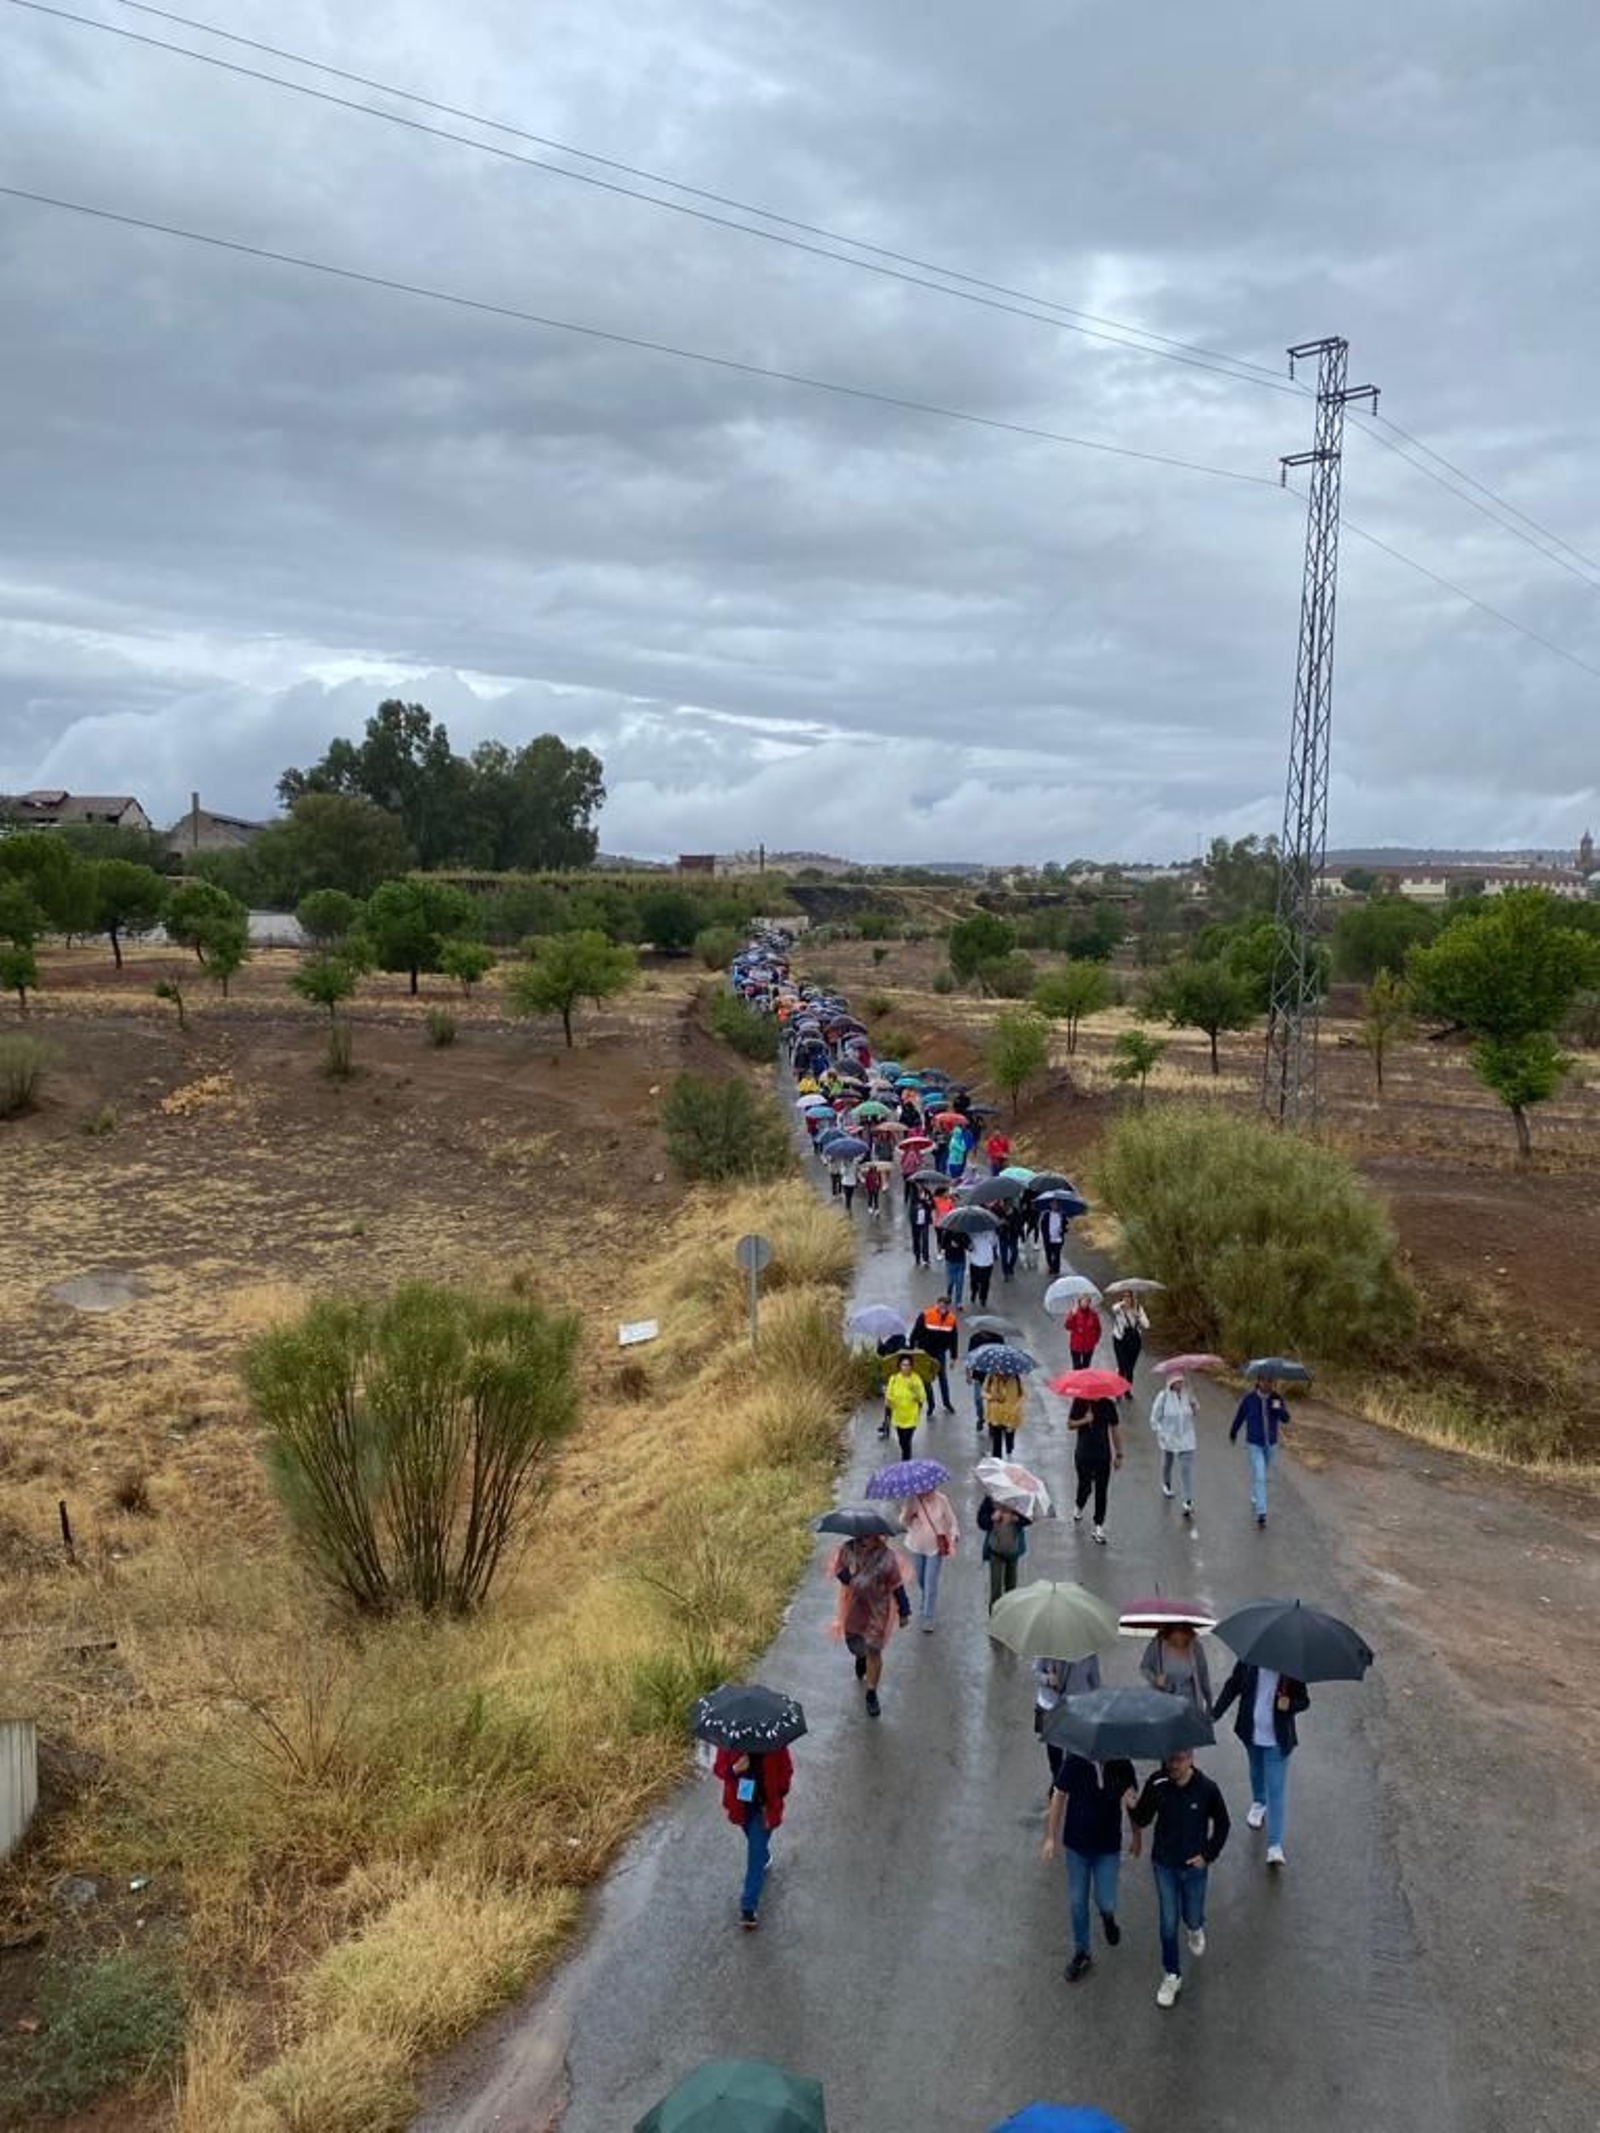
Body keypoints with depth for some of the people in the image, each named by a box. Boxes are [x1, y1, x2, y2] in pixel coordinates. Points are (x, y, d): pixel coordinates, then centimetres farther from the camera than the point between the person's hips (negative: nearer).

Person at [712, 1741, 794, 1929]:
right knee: (756, 1846, 27)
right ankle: (764, 1856, 61)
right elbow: (718, 1768, -10)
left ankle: (748, 1908, 4)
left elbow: (786, 1770, -7)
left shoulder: (774, 1743, -20)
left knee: (756, 1855, -2)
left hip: (764, 1807, -3)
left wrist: (777, 1799, -11)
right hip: (740, 1804, 3)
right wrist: (733, 1770, -32)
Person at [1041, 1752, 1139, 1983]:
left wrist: (1137, 1836, 8)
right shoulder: (1074, 1762, -20)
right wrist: (1051, 1837, -3)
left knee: (1106, 1903, 5)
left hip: (1109, 1846, 0)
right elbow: (1059, 1796, -8)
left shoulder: (1122, 1766, -17)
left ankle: (1108, 1918, 42)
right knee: (1077, 1902, 11)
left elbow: (1133, 1801, 0)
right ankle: (1081, 1952, 34)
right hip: (1076, 1844, 0)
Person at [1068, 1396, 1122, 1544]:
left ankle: (1099, 1526, 12)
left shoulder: (1108, 1405, -4)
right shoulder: (1079, 1402, -5)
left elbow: (1115, 1429, 2)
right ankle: (1078, 1508, 40)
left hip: (1103, 1455, 1)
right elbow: (1070, 1424, -1)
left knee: (1101, 1491, 2)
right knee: (1085, 1487, 6)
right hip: (1083, 1454, -1)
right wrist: (1084, 1420, -21)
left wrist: (1118, 1454, 3)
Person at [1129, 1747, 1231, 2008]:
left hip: (1194, 1865, 0)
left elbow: (1222, 1824, -4)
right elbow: (1143, 1820, -9)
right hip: (1164, 1864, 0)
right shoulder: (1156, 1783, -18)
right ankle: (1172, 1976, 26)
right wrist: (1133, 1808, -30)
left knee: (1192, 1917, 18)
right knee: (1168, 1923, 5)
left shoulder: (1207, 1788, -20)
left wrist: (1209, 1854, -6)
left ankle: (1196, 1929, 55)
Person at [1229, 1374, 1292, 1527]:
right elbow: (1240, 1417, 3)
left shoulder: (1277, 1398, -7)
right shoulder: (1249, 1399, -12)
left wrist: (1278, 1407, -37)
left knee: (1263, 1475, 23)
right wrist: (1232, 1434, 17)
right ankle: (1261, 1513, -15)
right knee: (1259, 1477, -13)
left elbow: (1285, 1419, -17)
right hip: (1254, 1444, -3)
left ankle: (1255, 1498, 50)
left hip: (1271, 1444, 3)